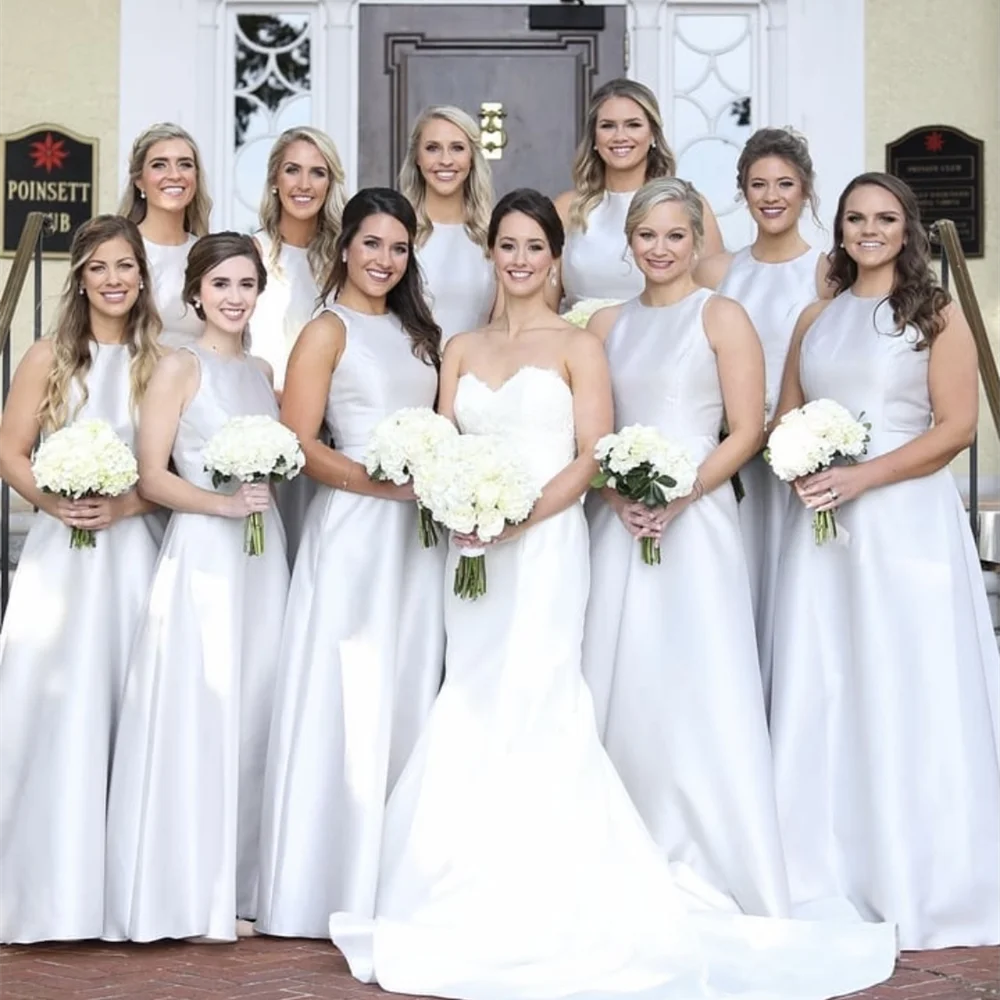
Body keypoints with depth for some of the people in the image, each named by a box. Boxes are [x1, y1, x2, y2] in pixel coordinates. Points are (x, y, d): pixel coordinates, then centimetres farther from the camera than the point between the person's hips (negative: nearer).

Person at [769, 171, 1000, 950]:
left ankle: (921, 890, 8)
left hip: (908, 520, -4)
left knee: (907, 696, -3)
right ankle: (831, 886, 13)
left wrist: (860, 478, -15)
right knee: (821, 698, 4)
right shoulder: (816, 320, 15)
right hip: (821, 524, 4)